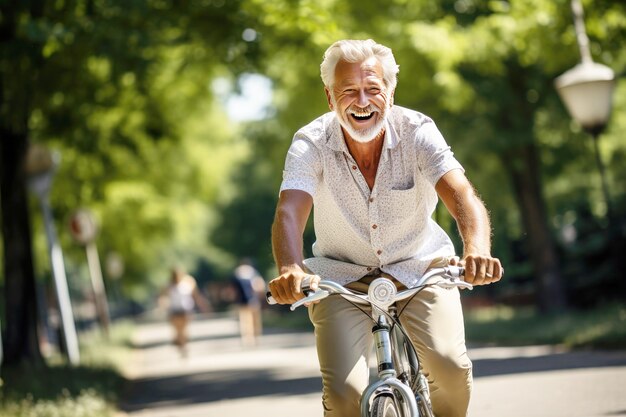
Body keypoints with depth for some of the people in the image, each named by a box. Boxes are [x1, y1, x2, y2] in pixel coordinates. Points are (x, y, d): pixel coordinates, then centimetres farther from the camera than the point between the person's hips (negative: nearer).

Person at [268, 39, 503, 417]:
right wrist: (290, 270, -53)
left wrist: (477, 251, -52)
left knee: (450, 365, -22)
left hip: (418, 265, 1)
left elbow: (462, 195, -30)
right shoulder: (312, 144, -16)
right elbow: (289, 212, -31)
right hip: (342, 276, 0)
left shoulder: (417, 131, -17)